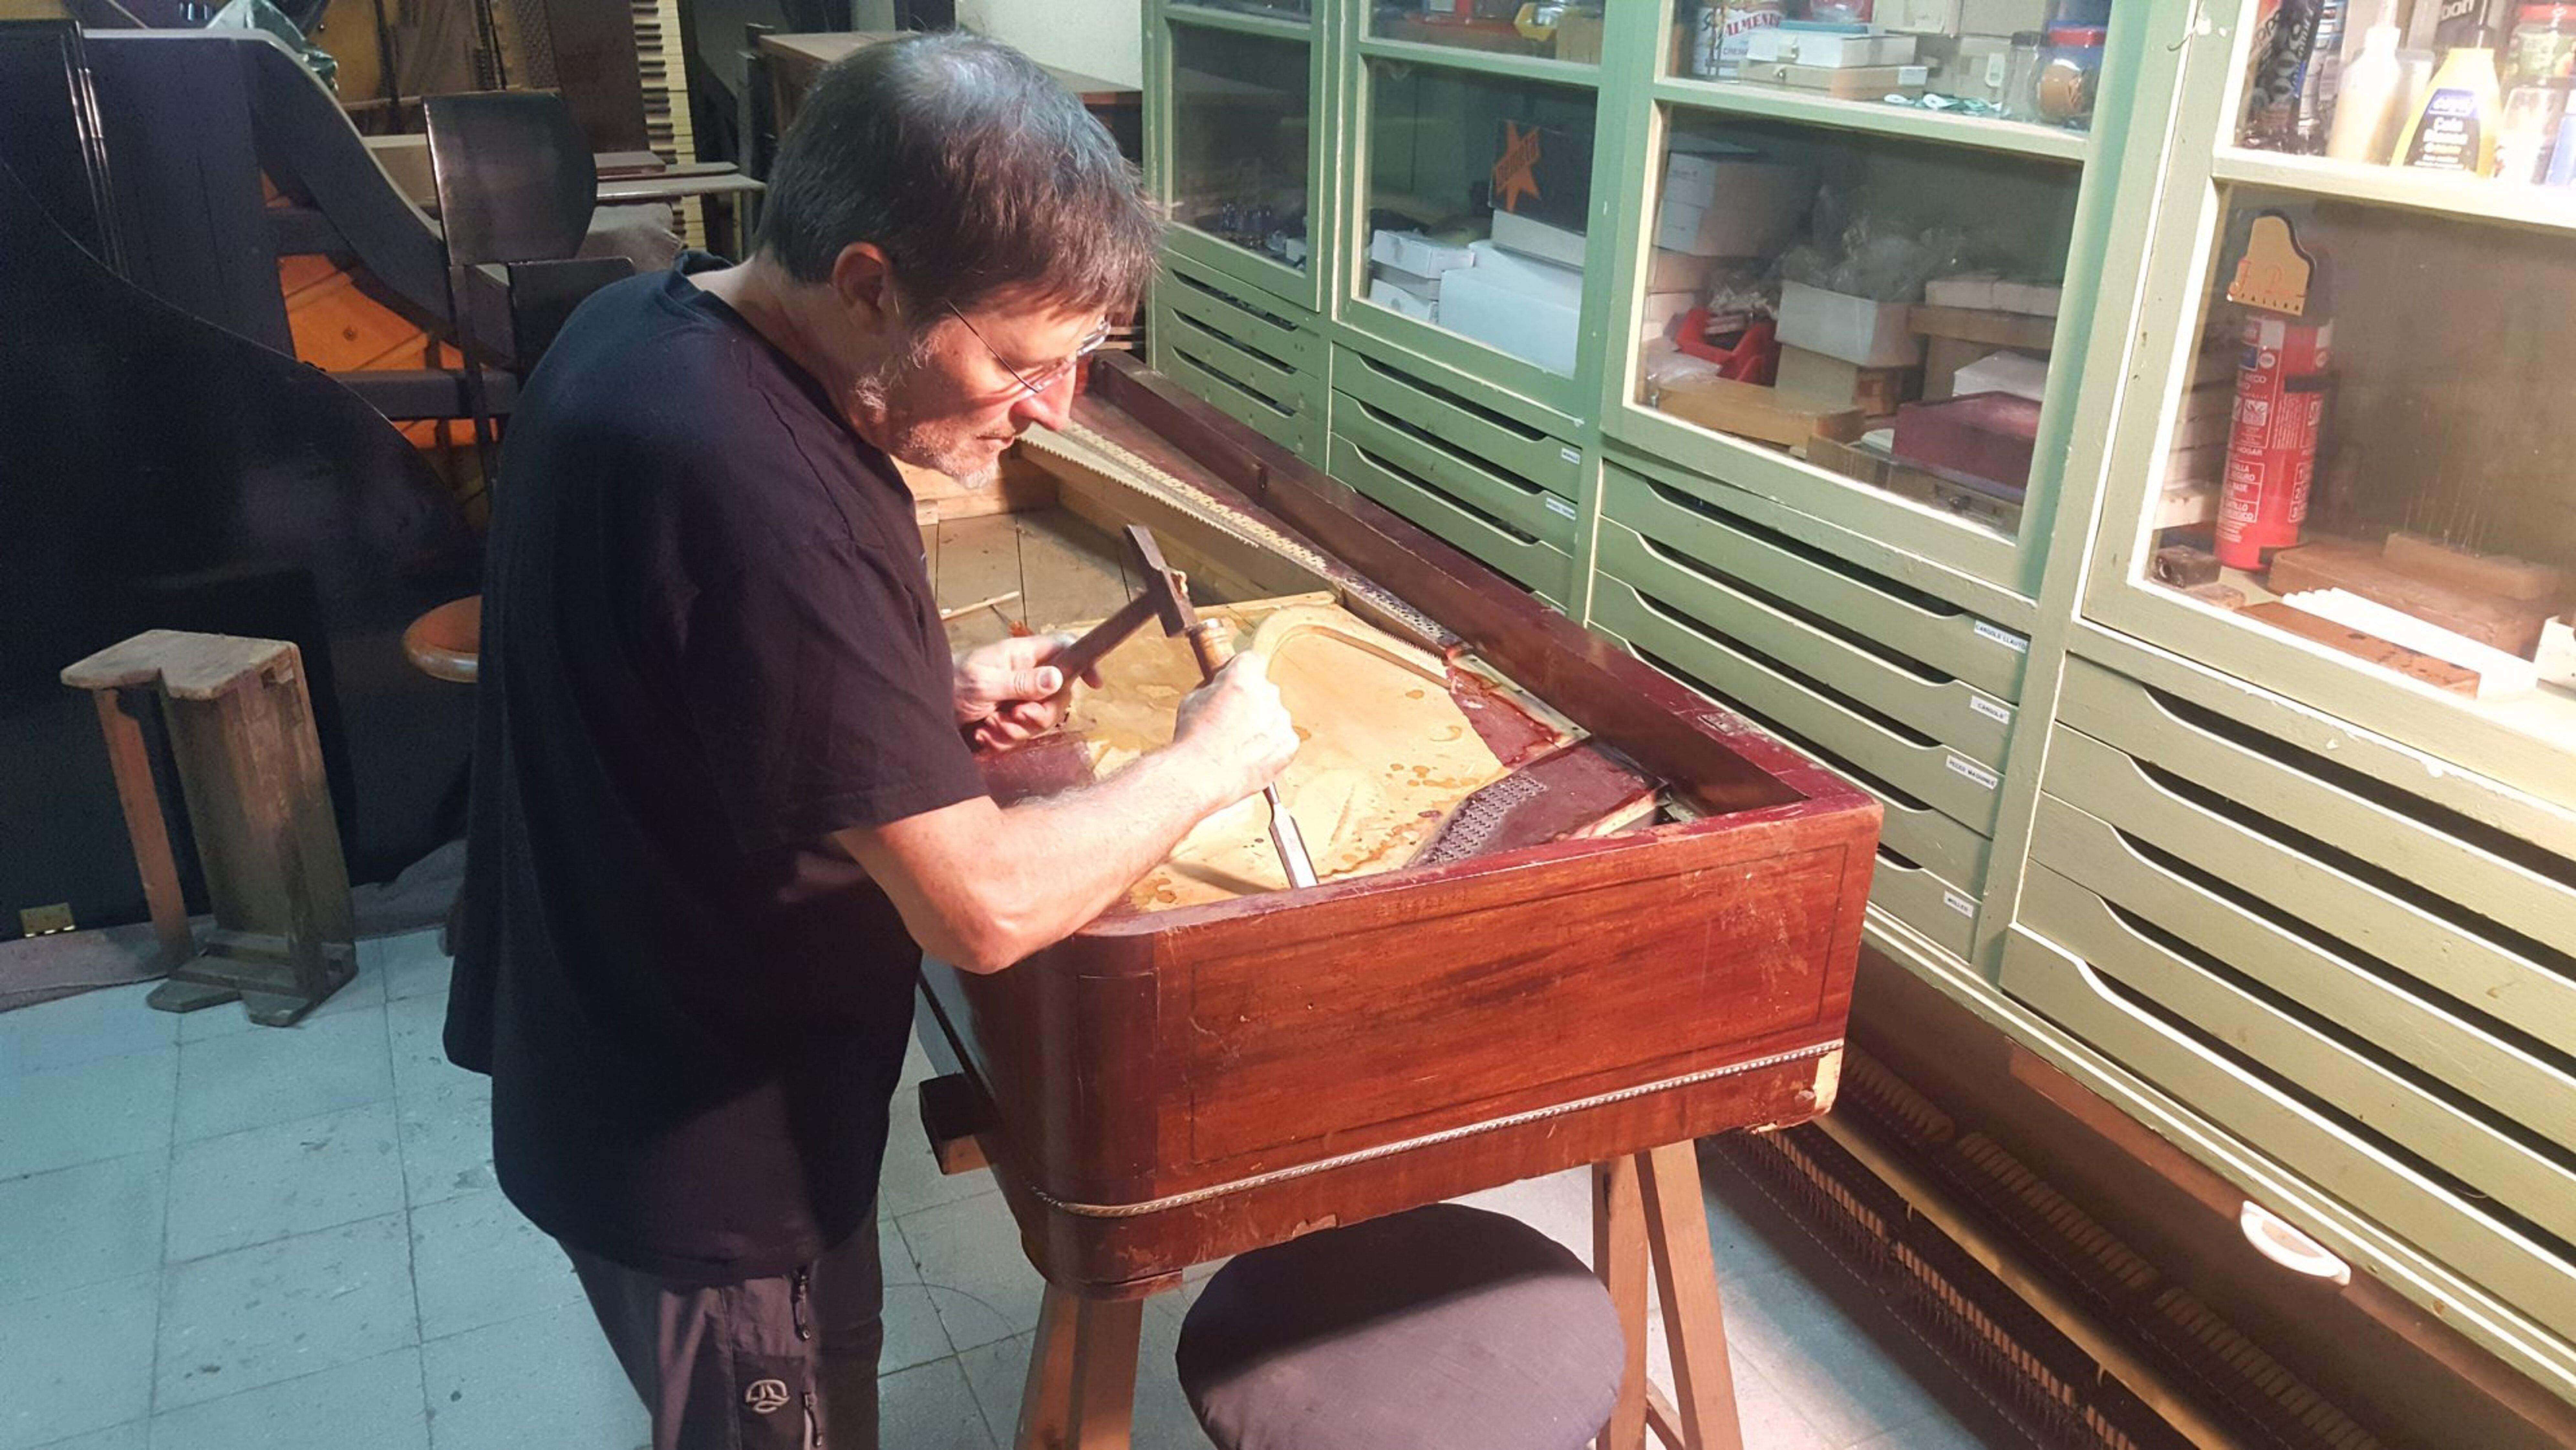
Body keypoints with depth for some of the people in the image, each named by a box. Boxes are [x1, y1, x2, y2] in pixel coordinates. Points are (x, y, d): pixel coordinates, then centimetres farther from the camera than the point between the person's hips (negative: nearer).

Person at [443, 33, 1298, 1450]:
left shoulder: (642, 327, -4)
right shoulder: (750, 484, -35)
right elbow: (983, 907, -33)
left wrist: (932, 694, -2)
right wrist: (1208, 760, -17)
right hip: (710, 1140, -8)